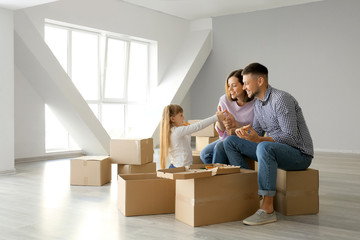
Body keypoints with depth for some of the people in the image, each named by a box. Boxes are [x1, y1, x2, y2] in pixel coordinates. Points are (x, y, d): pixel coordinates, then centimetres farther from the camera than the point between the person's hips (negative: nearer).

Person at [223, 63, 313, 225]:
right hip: (273, 150, 9)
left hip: (300, 154, -9)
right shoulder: (258, 103, 10)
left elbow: (291, 137, -24)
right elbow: (257, 133, 13)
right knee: (230, 141, 0)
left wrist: (260, 139, -36)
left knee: (265, 147, -40)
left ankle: (268, 209, -35)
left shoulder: (281, 99, -19)